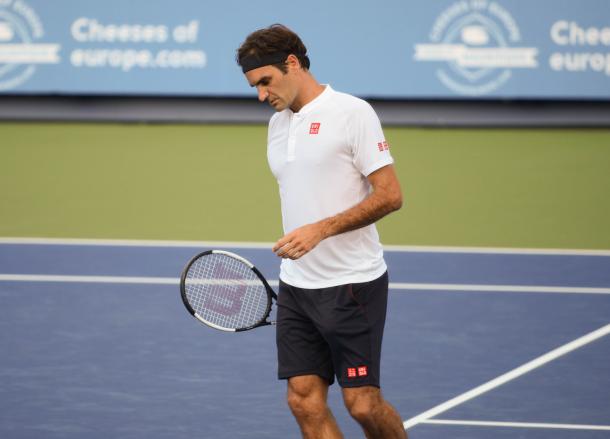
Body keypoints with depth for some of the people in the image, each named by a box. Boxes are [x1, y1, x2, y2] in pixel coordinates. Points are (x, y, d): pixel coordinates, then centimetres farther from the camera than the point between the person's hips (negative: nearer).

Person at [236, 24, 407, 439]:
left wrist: (320, 230, -21)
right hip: (296, 287, 7)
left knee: (363, 404, -6)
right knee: (305, 402, -1)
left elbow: (389, 196, -14)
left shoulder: (352, 113, -9)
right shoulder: (278, 124, 14)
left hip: (353, 282, -7)